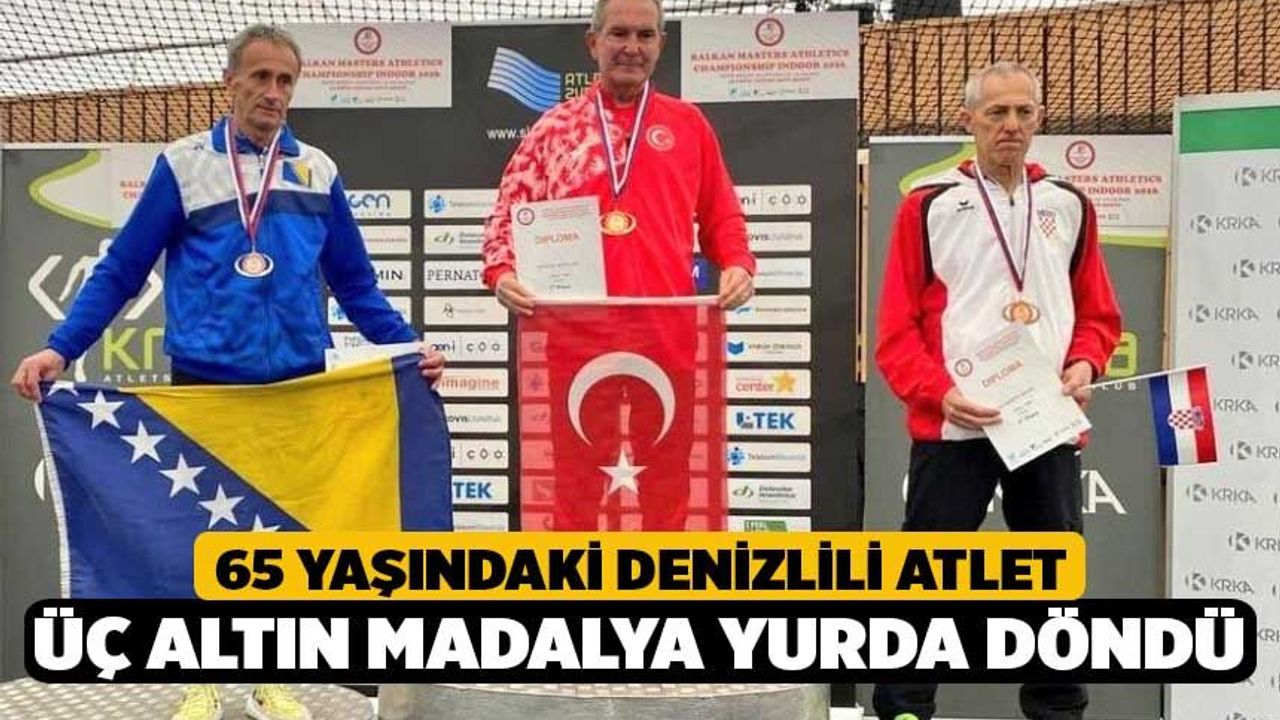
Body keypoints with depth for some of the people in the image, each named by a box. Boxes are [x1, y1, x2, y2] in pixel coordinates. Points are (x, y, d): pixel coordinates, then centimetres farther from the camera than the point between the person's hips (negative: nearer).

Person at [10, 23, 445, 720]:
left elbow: (354, 282, 9)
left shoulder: (318, 171, 6)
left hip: (299, 385, 2)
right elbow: (121, 270, -2)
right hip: (204, 383, -2)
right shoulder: (183, 165, -1)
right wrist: (59, 348, -12)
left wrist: (406, 345, -4)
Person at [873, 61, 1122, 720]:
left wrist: (1084, 363, -5)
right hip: (952, 427, -3)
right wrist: (940, 393, -17)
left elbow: (1098, 313, 16)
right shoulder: (929, 206, 0)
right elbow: (896, 329, -3)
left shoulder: (1070, 207, 10)